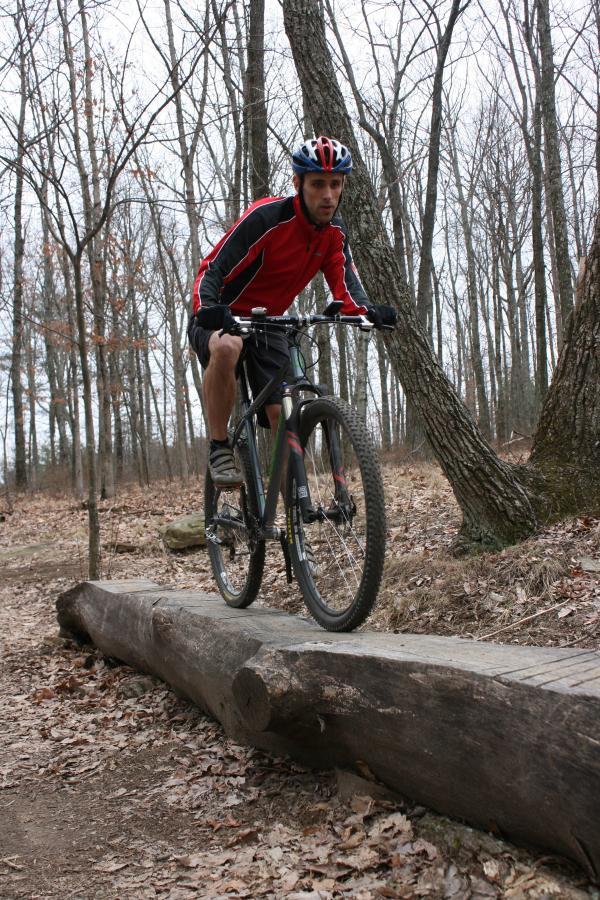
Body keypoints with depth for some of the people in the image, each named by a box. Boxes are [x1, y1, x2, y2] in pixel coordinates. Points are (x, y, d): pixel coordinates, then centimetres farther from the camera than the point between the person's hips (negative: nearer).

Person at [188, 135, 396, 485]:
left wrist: (368, 311, -37)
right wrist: (207, 309, -46)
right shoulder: (266, 216, -24)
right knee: (227, 347, -40)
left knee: (282, 414, -6)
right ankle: (220, 448, -23)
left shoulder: (334, 232, -4)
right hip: (222, 319, -5)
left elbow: (345, 285, -14)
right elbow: (212, 270, -25)